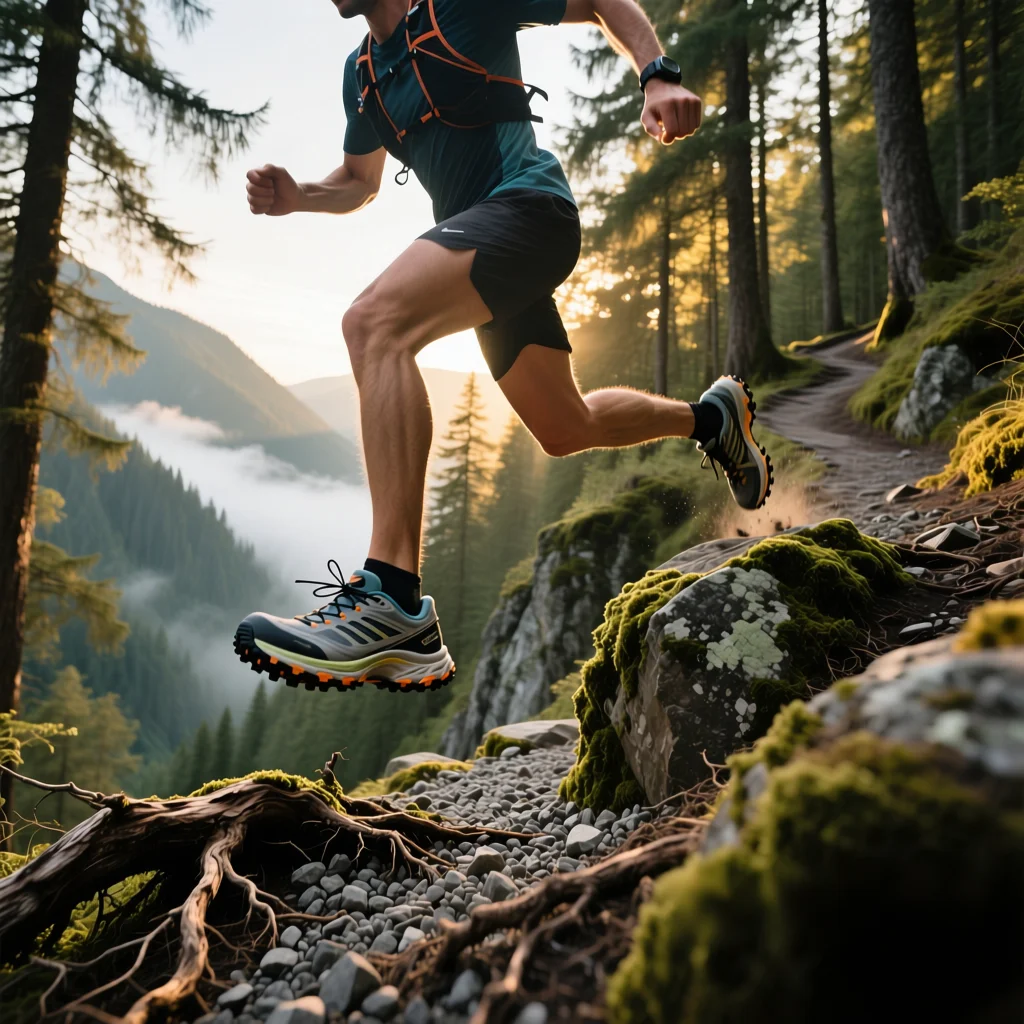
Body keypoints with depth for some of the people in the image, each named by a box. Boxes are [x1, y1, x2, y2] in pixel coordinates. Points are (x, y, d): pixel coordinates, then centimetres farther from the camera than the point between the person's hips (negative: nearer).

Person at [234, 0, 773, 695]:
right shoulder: (362, 71, 20)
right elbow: (359, 182, 30)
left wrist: (658, 76, -12)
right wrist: (296, 196, 9)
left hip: (528, 203, -9)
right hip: (489, 240, 9)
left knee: (375, 323, -31)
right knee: (566, 431, 13)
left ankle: (395, 605, -40)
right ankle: (710, 415, 37)